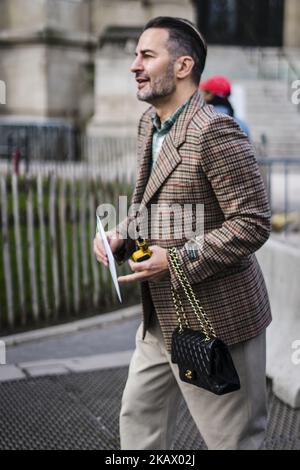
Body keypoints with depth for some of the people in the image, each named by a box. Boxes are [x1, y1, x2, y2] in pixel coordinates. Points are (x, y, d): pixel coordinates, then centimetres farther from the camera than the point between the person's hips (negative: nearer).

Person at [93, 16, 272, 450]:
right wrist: (122, 235, 1)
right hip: (161, 319, 9)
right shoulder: (149, 124, 7)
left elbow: (253, 223, -22)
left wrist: (179, 261, -23)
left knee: (233, 439, 7)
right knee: (138, 421, 20)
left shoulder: (214, 132, -22)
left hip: (213, 321, -9)